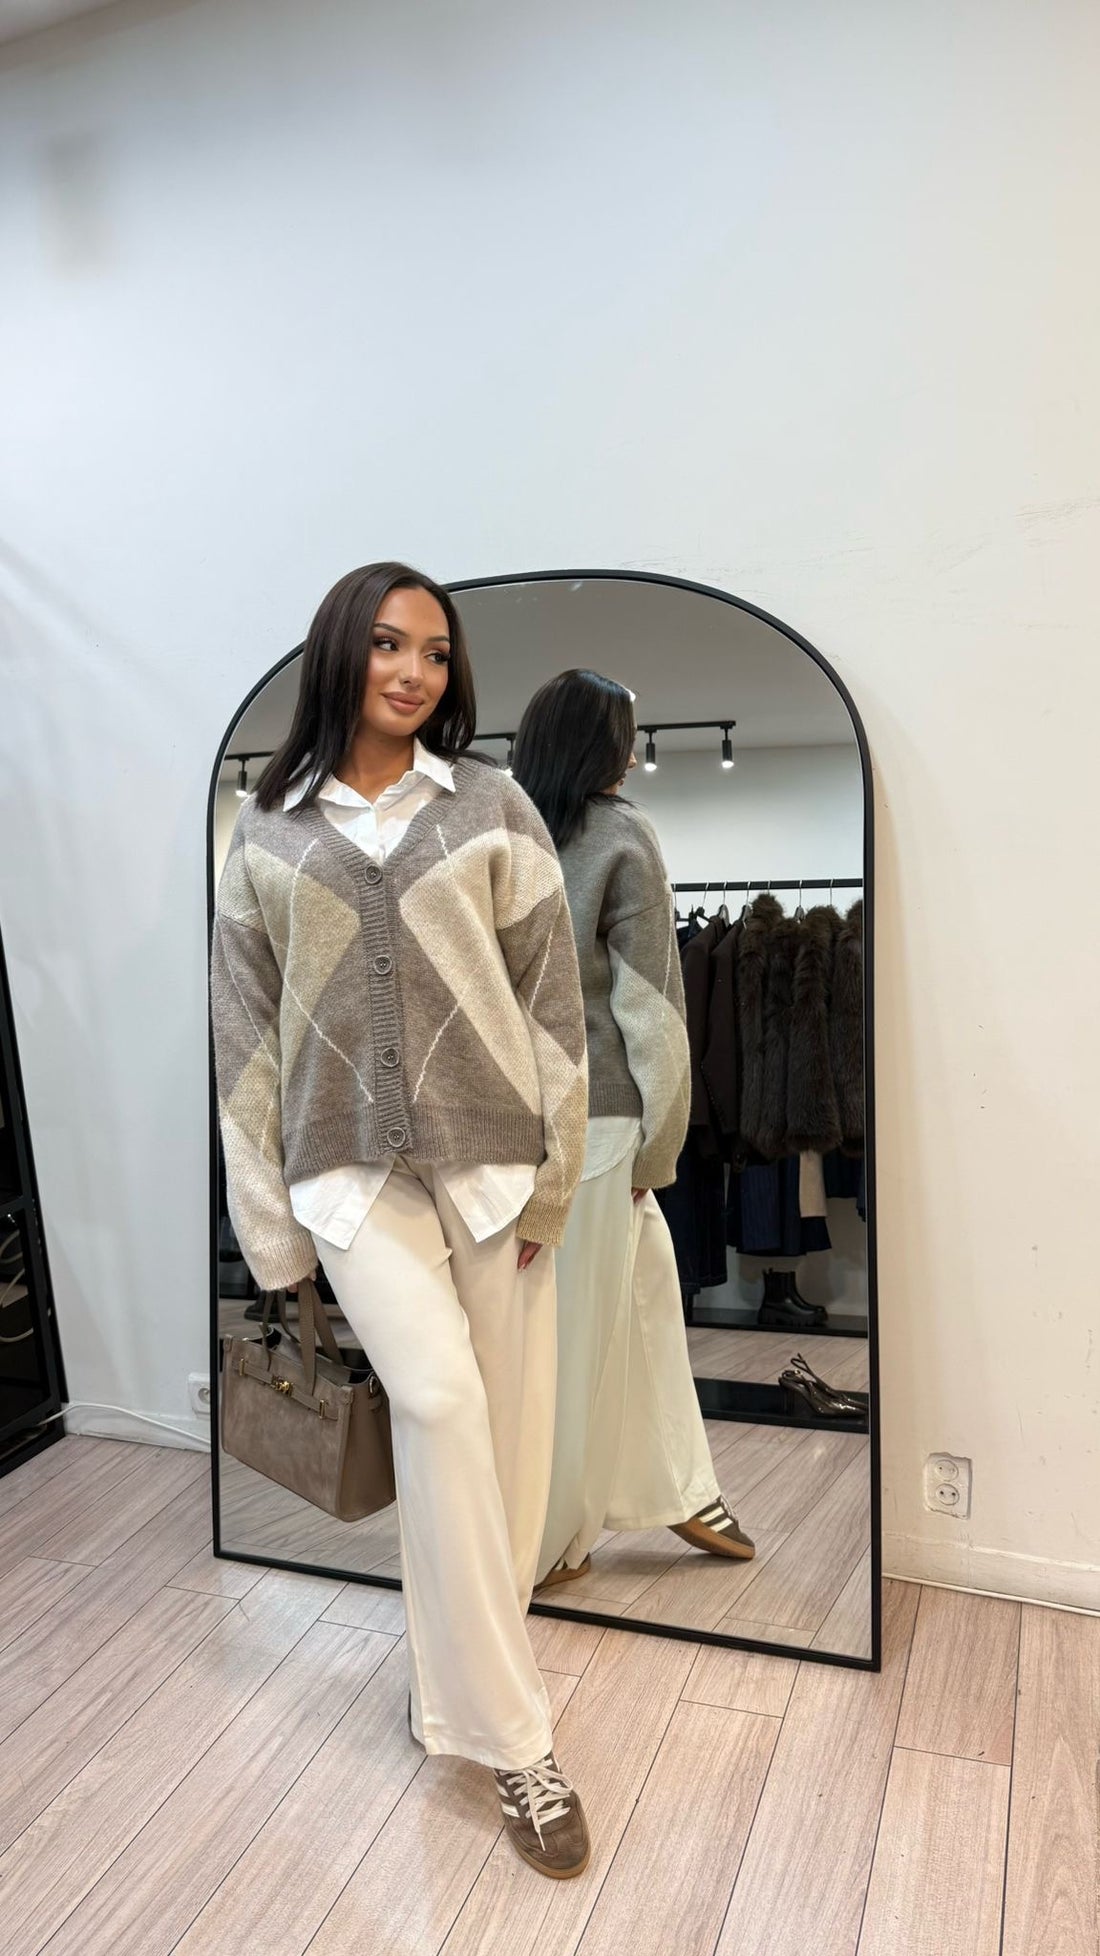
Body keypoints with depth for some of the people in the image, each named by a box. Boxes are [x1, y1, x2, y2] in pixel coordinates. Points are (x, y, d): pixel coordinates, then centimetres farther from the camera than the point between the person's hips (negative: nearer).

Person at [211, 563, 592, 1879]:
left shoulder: (492, 809, 4)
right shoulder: (268, 831, 6)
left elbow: (550, 996, 1)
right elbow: (245, 1029, 5)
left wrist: (551, 1169, -4)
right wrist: (271, 1222, 3)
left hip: (487, 1157, 1)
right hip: (353, 1171, -1)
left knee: (496, 1427, 6)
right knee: (440, 1402, -16)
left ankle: (455, 1671, 29)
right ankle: (510, 1735, -1)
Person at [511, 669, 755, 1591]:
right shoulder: (621, 833, -8)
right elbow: (649, 1005, -10)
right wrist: (657, 1147, -1)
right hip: (592, 1118, -5)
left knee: (646, 1292, 19)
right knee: (573, 1332, 8)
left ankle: (681, 1490, 31)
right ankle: (543, 1543, 25)